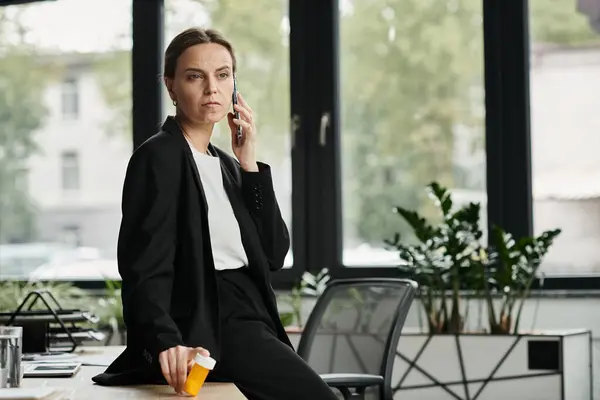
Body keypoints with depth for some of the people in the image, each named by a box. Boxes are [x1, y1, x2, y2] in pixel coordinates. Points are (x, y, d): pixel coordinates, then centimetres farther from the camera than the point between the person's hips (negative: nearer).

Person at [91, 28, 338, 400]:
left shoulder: (226, 165, 19)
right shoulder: (159, 158, -6)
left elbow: (274, 255, 9)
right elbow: (145, 268, -17)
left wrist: (249, 164, 3)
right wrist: (167, 343, -35)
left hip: (249, 321, 9)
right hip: (209, 331, -9)